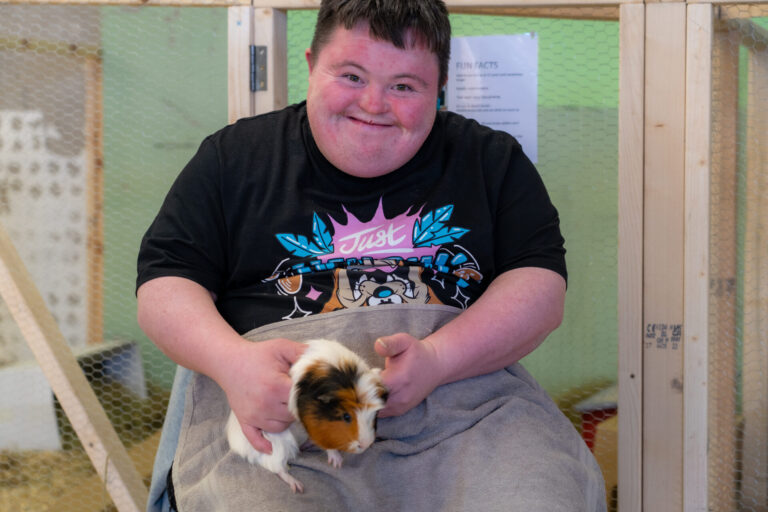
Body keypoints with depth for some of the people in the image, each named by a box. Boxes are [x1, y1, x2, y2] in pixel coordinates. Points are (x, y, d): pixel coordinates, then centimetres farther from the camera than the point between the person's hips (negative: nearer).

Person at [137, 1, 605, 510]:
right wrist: (234, 362, -12)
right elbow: (164, 285, 10)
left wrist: (437, 361, -14)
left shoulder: (492, 160, 15)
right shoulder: (235, 157, 14)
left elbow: (543, 288, 5)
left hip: (465, 389, 1)